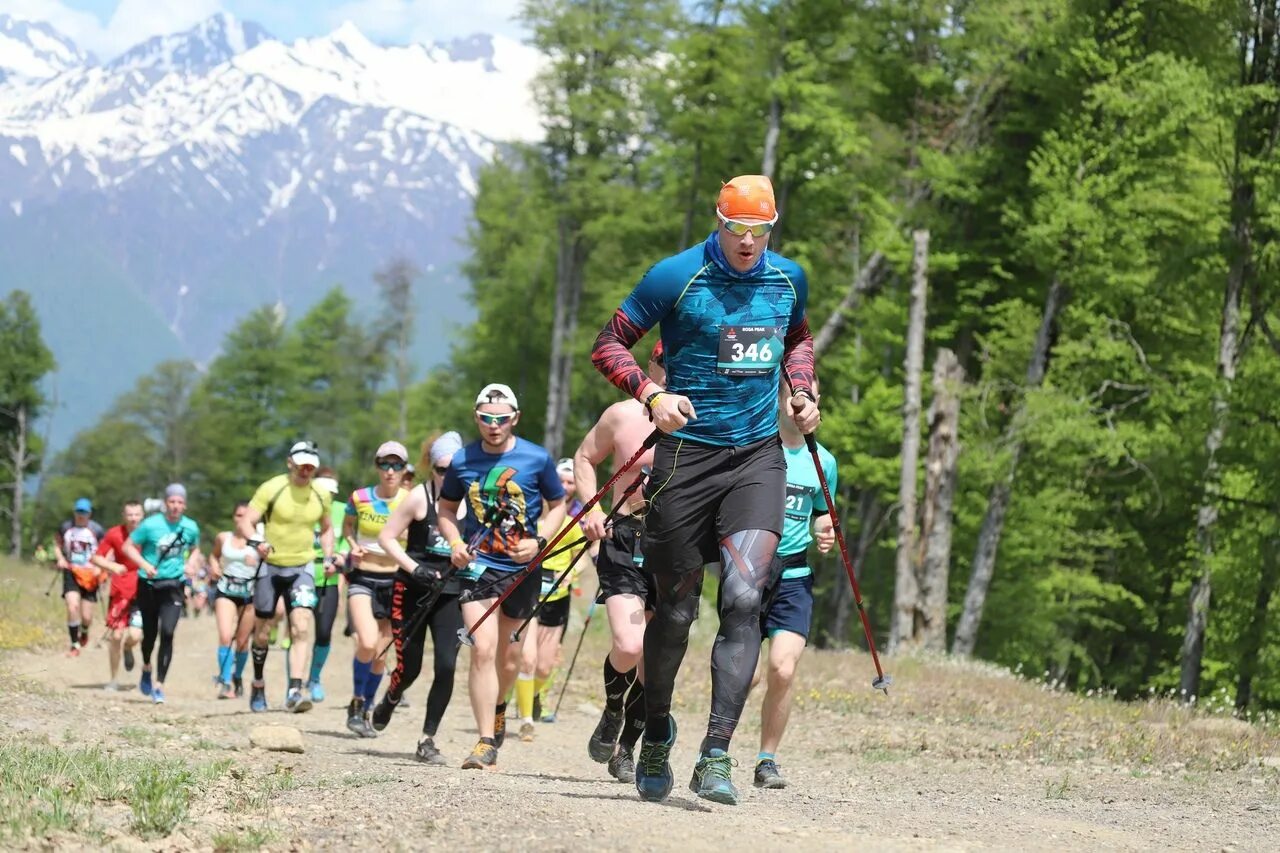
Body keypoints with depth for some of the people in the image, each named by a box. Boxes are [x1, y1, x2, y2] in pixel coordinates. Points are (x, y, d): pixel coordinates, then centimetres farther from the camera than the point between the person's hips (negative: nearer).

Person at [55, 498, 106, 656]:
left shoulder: (96, 530, -5)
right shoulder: (66, 527, 3)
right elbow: (57, 545, 17)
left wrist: (100, 567, -15)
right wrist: (60, 558, -2)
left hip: (90, 575, -1)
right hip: (71, 572, 1)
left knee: (86, 617, 1)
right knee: (72, 606, -20)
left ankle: (84, 632, 39)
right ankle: (75, 645, -8)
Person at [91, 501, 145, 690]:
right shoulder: (114, 534, -5)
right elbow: (96, 558, 0)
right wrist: (112, 566, -18)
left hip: (141, 592, -1)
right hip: (120, 591, 1)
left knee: (135, 636, -15)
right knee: (116, 635, -1)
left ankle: (127, 648, 25)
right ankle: (114, 680, 15)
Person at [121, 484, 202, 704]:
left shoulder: (191, 528, 0)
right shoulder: (151, 525, -10)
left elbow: (194, 549, 20)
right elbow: (128, 546, -3)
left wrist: (191, 565, 0)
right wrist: (145, 565, -17)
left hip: (173, 585, 1)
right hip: (148, 584, -1)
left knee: (167, 633, -14)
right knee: (150, 633, 11)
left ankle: (159, 685, -10)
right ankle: (146, 668, 42)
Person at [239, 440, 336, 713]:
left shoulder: (320, 495, 3)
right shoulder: (272, 489, -10)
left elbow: (326, 528, 21)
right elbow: (244, 522, -14)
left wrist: (328, 557, 6)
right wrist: (256, 542, -34)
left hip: (301, 569, 2)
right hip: (270, 567, -2)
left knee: (302, 629, -16)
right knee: (262, 632, 7)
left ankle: (295, 691, -23)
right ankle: (258, 686, 29)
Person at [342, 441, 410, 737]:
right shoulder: (359, 498, -4)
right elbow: (347, 525, 16)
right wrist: (352, 545, -3)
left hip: (394, 581, 2)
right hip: (363, 578, -2)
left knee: (380, 655, 6)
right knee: (367, 643, -23)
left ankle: (365, 712, 25)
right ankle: (356, 703, -3)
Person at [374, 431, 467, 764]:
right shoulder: (420, 496, -8)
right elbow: (387, 537, -5)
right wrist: (414, 568, -16)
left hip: (450, 592, 2)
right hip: (413, 590, -2)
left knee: (446, 666, -11)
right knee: (409, 667, 2)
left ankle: (428, 740, 1)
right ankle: (390, 699, 39)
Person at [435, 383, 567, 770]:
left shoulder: (537, 459, -5)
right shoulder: (462, 461, -1)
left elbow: (557, 505, 6)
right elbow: (446, 509, 13)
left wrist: (538, 542, -10)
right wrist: (454, 542, -5)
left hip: (522, 568, 1)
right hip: (478, 565, -1)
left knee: (509, 655, 14)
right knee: (483, 649, -15)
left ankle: (496, 708, 45)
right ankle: (486, 742, -14)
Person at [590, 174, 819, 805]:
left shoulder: (789, 279, 8)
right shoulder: (677, 276, -7)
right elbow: (609, 344, -3)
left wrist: (801, 391, 10)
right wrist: (652, 394, -19)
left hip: (758, 456, 3)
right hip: (688, 454, -2)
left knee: (744, 598, -15)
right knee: (677, 608, 7)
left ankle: (715, 755, -15)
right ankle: (656, 737, 30)